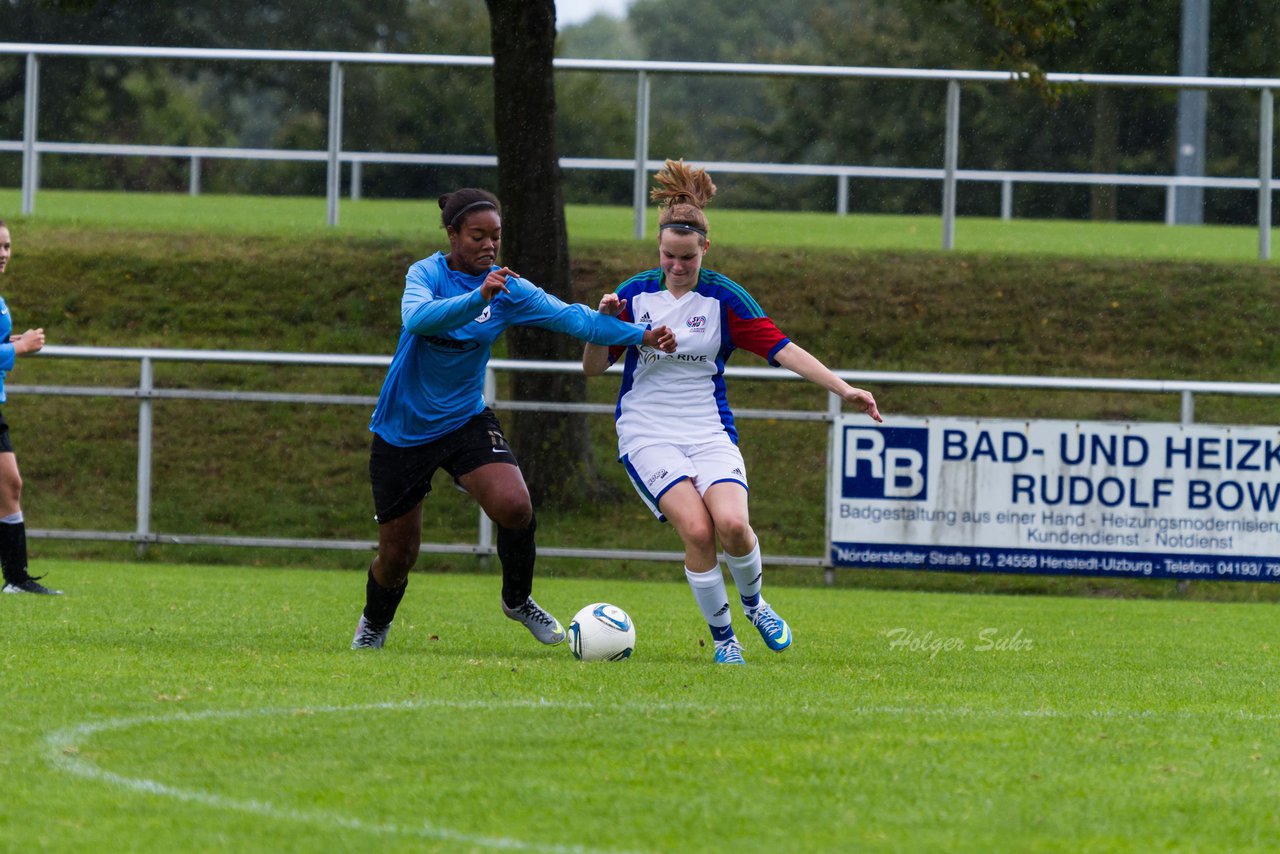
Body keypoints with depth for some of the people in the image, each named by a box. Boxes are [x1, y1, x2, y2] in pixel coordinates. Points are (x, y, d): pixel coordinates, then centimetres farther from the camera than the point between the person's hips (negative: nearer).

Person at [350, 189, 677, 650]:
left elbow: (571, 318, -13)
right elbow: (416, 318, -34)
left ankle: (518, 600, 3)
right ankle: (374, 624, 38)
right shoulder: (427, 273, -12)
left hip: (465, 420, 2)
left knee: (515, 506, -24)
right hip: (403, 431, -2)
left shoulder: (509, 289, -5)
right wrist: (478, 298, -48)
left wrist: (642, 334, -25)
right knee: (397, 556, 5)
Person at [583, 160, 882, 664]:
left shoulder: (722, 297, 0)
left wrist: (843, 388, -15)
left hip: (709, 431, 1)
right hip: (647, 434, -1)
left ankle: (753, 602, 8)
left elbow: (781, 348, -5)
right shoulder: (635, 293, 1)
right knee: (697, 529, -23)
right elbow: (593, 368, 5)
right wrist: (603, 323, -15)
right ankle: (722, 637, -5)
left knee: (732, 523, -24)